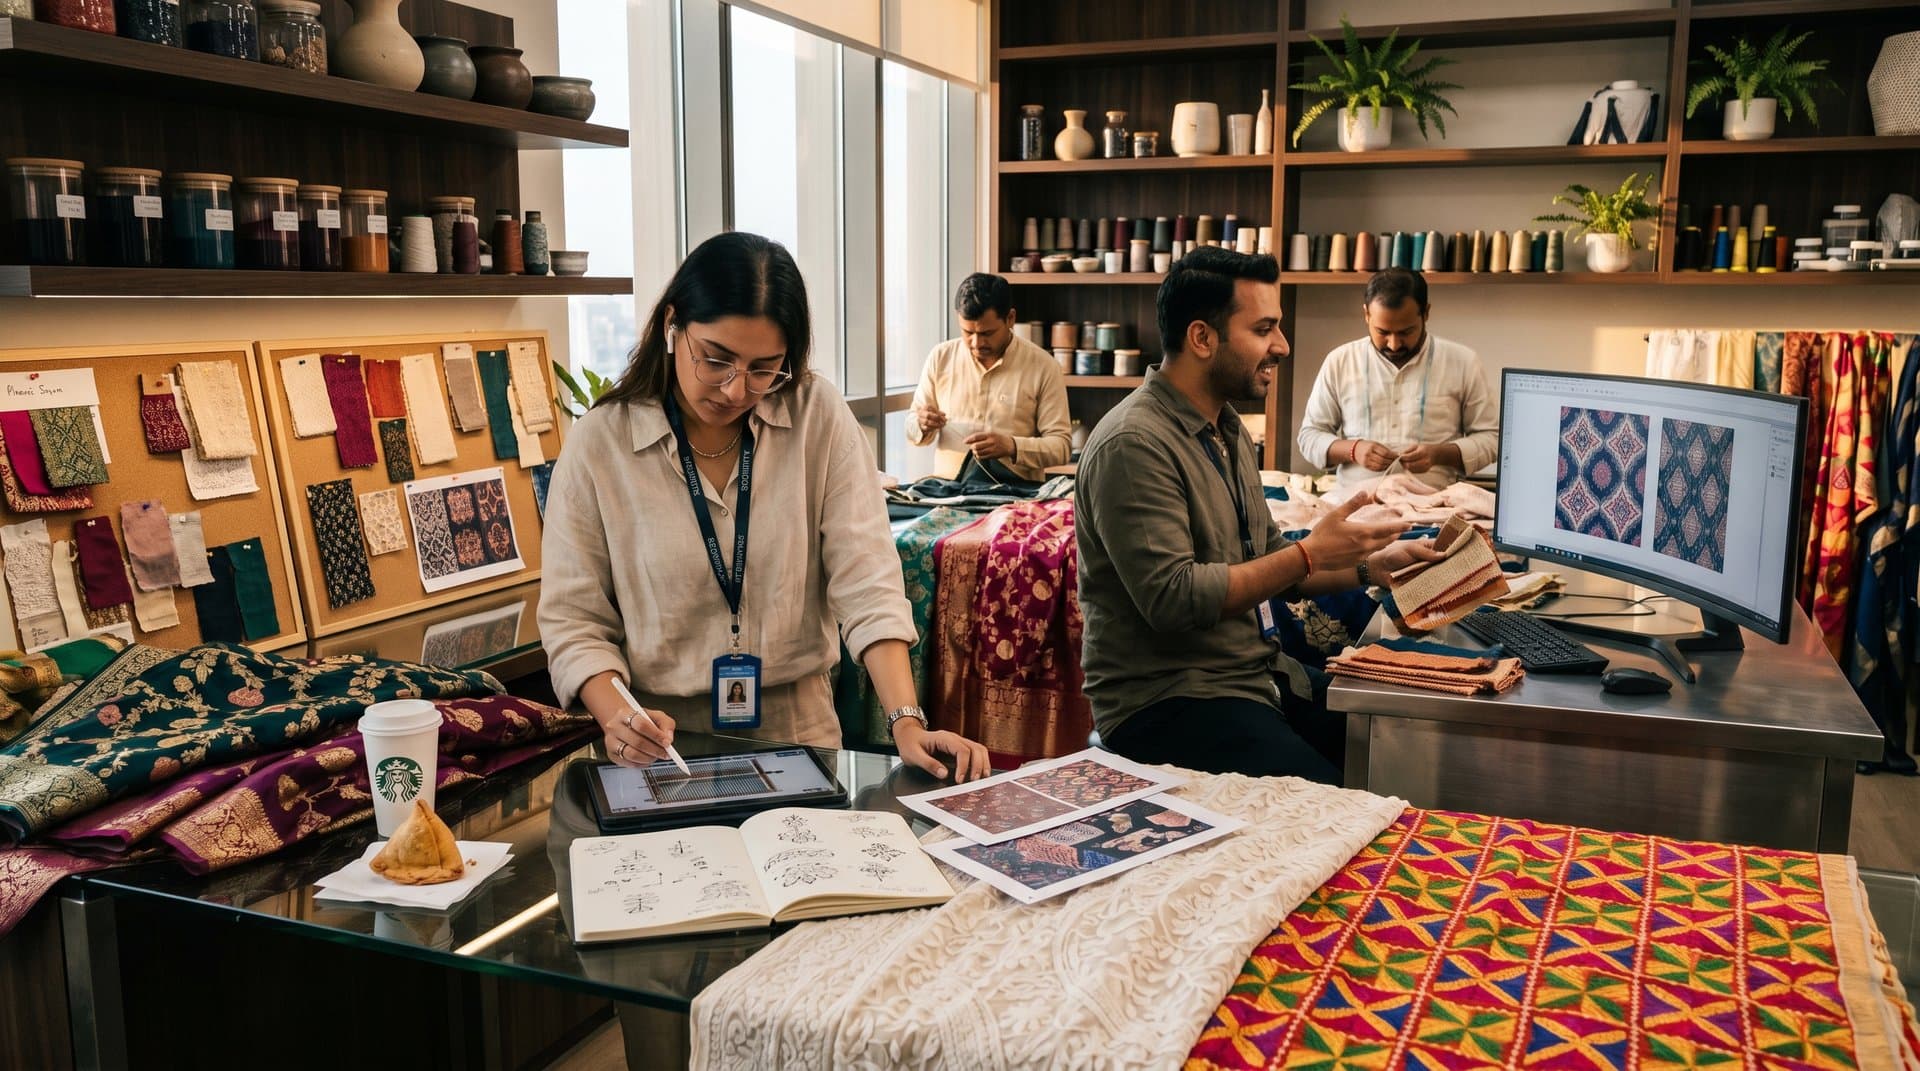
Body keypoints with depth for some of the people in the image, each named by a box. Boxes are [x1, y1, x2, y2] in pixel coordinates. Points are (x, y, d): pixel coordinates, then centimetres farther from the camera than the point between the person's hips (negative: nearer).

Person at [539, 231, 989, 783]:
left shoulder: (820, 417, -2)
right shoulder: (597, 443, -3)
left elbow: (865, 581, -7)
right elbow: (573, 619, 0)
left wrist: (907, 722, -18)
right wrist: (617, 718, -19)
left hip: (800, 731, 2)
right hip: (660, 739, -2)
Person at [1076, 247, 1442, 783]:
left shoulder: (1226, 428, 14)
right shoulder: (1134, 446, -17)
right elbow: (1172, 598, -24)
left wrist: (1370, 565, 6)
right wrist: (1310, 555, -19)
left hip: (1259, 673, 9)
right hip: (1166, 698, -9)